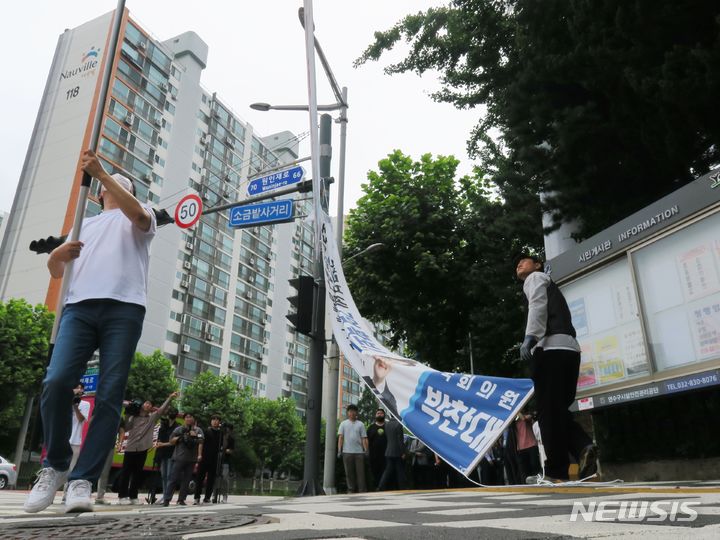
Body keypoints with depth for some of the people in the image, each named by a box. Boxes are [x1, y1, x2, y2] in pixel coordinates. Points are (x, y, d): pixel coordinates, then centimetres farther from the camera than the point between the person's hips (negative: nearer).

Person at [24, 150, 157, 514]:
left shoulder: (141, 217, 22)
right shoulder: (85, 224, 33)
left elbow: (137, 213, -5)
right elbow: (56, 271, 27)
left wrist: (101, 172, -7)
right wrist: (57, 256, 3)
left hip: (123, 308, -3)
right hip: (79, 306, 3)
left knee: (109, 397, -11)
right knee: (56, 382, -17)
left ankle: (82, 480, -7)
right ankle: (54, 467, 2)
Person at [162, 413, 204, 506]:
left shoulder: (198, 430, 8)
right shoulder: (178, 429, 9)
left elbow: (200, 443, -1)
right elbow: (171, 441, 9)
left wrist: (199, 455, -12)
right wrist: (179, 437, -6)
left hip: (191, 459, 1)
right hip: (179, 458, -1)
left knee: (186, 480, 3)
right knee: (174, 479, -4)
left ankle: (181, 499, 11)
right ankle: (166, 499, 1)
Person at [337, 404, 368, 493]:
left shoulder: (360, 424, 8)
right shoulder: (343, 424, 8)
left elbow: (364, 438, 5)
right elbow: (340, 437, 2)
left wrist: (366, 450, -4)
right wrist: (339, 450, -7)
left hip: (359, 452, 0)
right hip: (347, 452, 0)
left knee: (360, 472, -2)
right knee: (349, 472, 5)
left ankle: (362, 490, 1)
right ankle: (351, 490, 13)